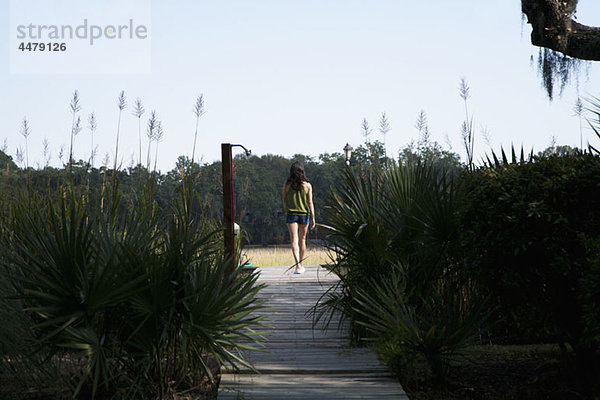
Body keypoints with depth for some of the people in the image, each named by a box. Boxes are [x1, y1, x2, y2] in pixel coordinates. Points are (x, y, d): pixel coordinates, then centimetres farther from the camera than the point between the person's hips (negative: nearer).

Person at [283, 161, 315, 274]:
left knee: (294, 240, -7)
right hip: (304, 214, 1)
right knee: (302, 239, 15)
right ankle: (301, 264, 24)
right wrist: (313, 218, -1)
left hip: (291, 214, -1)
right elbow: (310, 203, -4)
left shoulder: (287, 185, -3)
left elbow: (284, 201, 6)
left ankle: (297, 264, -24)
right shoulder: (307, 185, -4)